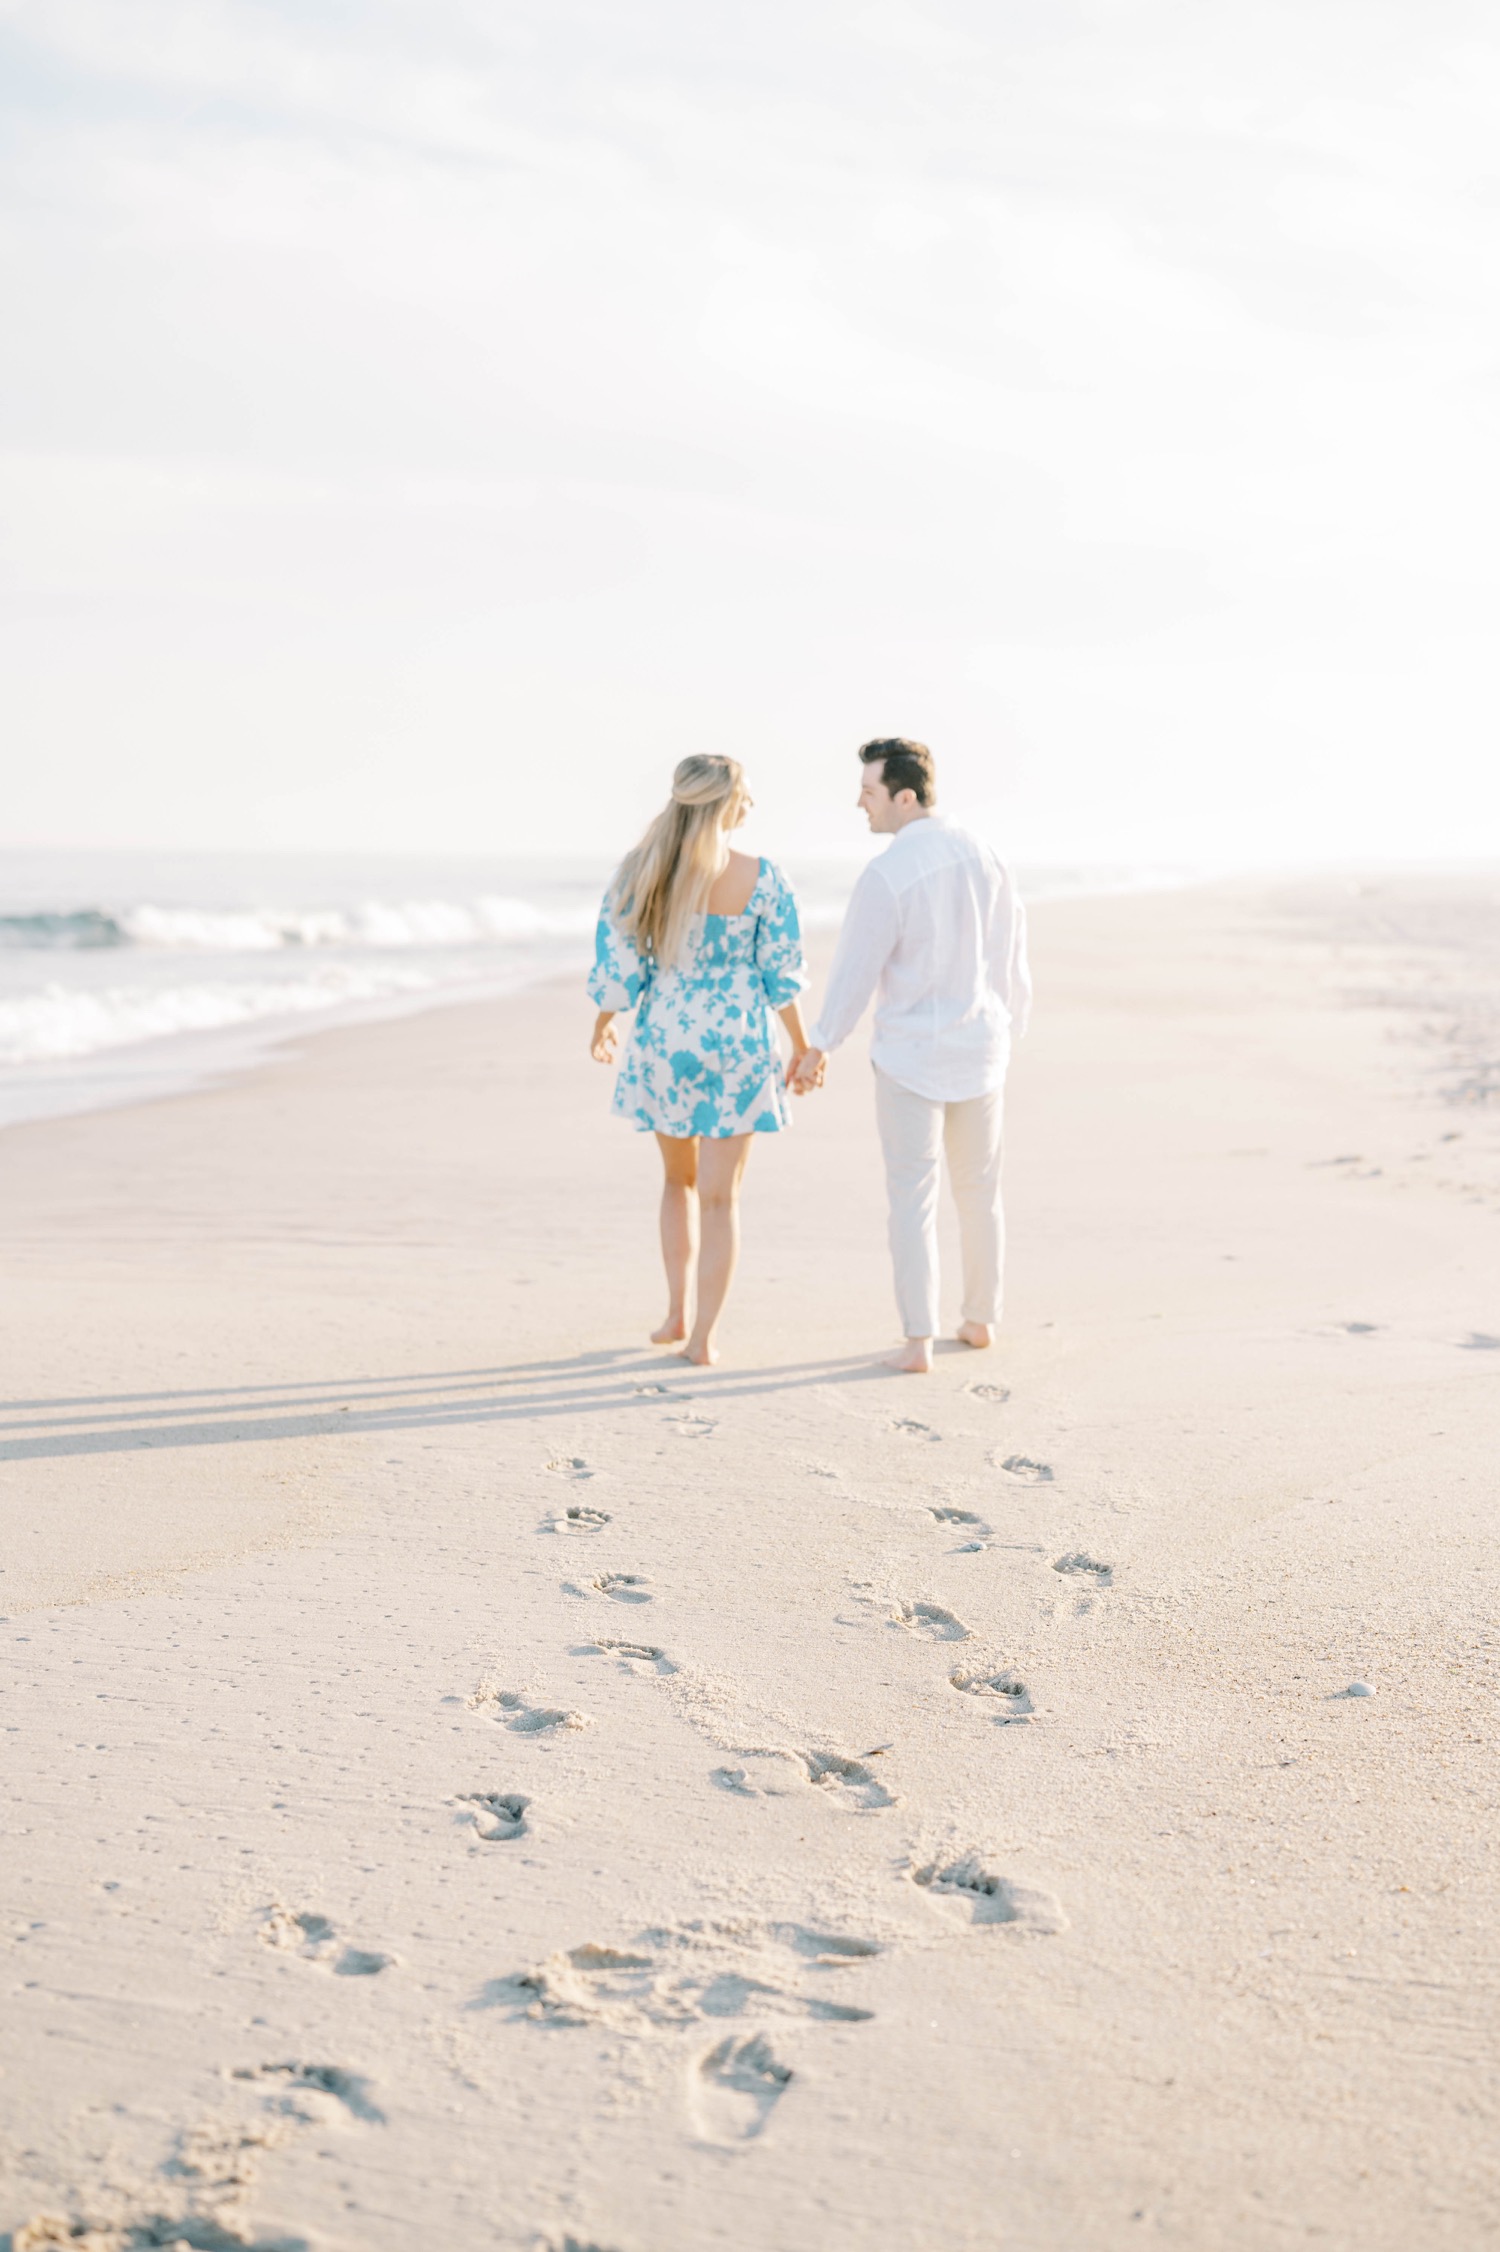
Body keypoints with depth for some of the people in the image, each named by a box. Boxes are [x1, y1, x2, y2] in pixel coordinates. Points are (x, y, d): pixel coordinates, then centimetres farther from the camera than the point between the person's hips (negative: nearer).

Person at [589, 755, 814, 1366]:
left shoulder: (637, 873, -7)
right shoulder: (762, 878, -12)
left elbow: (618, 969, -3)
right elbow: (782, 976, -6)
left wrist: (601, 1027, 15)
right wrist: (802, 1046, 7)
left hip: (664, 1041, 2)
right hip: (737, 1045, -2)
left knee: (680, 1179, 23)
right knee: (720, 1196, 5)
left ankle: (679, 1313, 26)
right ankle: (702, 1337, 4)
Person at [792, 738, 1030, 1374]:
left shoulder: (885, 876, -18)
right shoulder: (983, 857, 1)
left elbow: (855, 971, -13)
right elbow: (1011, 958, 7)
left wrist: (818, 1048, 1)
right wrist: (1007, 1033, 20)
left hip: (910, 1054, -5)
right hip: (980, 1049, 5)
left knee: (912, 1197, 2)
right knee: (978, 1189, 18)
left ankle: (918, 1341, 1)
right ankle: (981, 1317, 30)